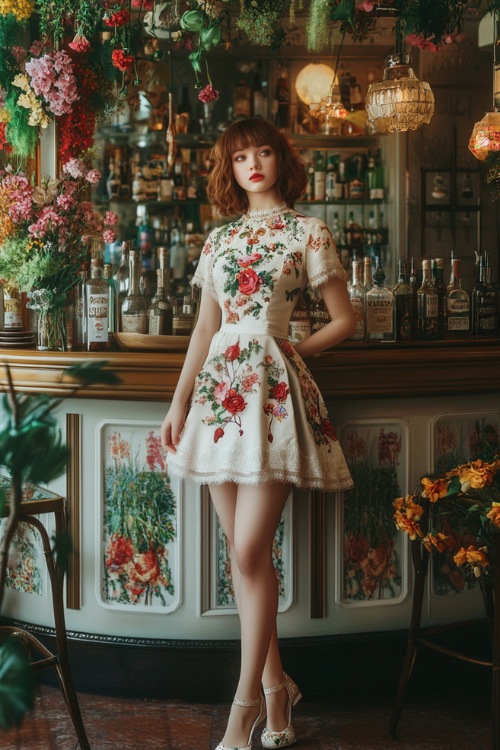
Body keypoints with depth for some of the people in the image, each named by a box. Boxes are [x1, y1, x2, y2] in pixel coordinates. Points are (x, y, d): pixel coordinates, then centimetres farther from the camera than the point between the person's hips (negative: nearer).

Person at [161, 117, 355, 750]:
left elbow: (344, 320, 7)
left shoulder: (308, 233, 3)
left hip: (274, 389, -5)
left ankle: (247, 699, -1)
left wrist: (293, 351, -1)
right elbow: (205, 329, 17)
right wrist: (178, 403, 12)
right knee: (244, 553, 5)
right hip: (220, 389, 5)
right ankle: (275, 685, 16)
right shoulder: (219, 239, 16)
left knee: (249, 551, -11)